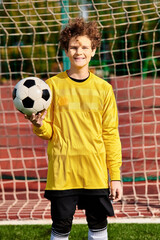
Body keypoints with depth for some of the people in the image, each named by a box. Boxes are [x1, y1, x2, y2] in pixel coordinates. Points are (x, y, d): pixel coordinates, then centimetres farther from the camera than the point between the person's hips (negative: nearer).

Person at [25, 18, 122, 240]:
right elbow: (49, 132, 5)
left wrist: (115, 175, 1)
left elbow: (111, 135, 5)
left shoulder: (103, 88, 4)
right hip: (62, 171, -1)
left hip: (95, 172, 1)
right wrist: (39, 125, -19)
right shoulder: (53, 85, 2)